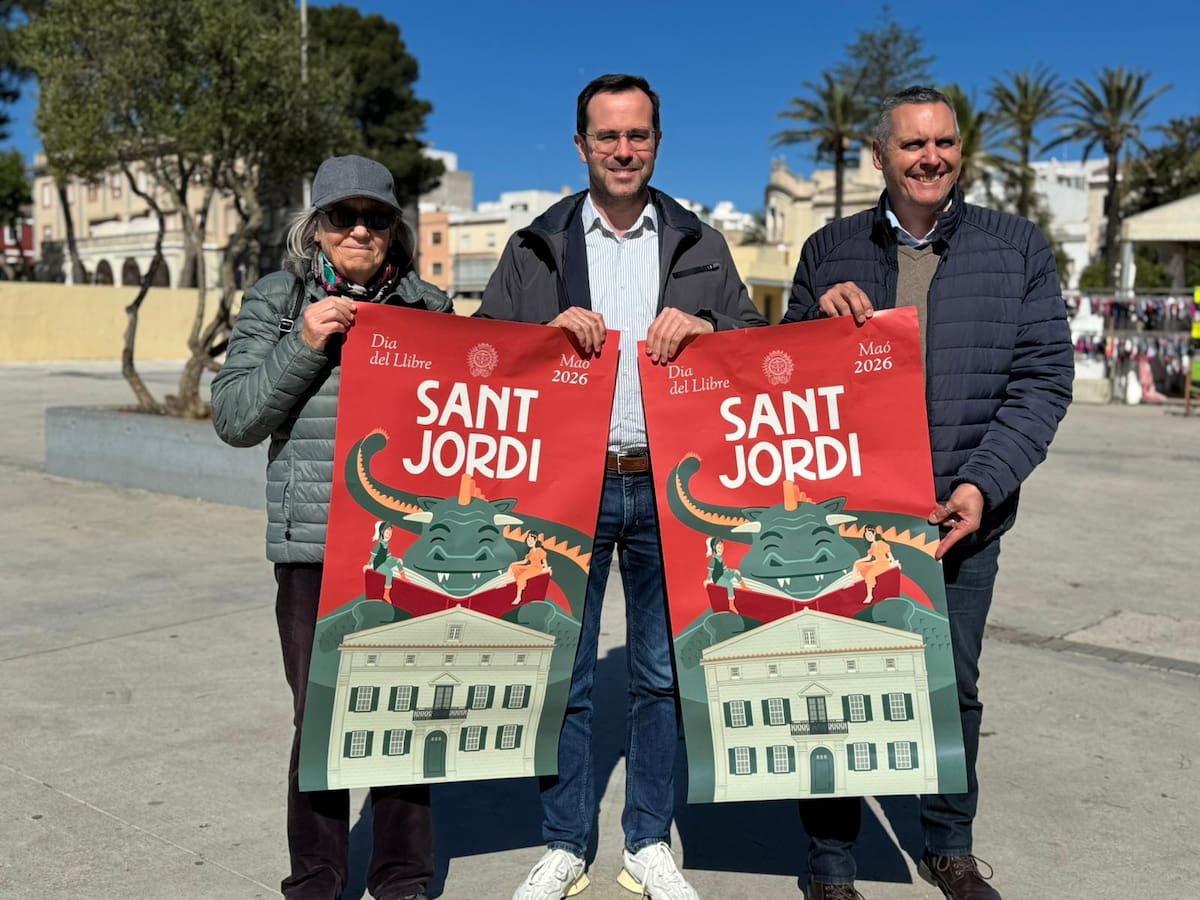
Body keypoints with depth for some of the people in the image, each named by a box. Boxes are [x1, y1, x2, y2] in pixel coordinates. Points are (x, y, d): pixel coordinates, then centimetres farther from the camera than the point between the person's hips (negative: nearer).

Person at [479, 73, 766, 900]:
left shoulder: (699, 244, 11)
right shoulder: (537, 245, 8)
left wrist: (703, 326, -13)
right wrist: (550, 330, -13)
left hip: (667, 488, 1)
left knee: (663, 672, 9)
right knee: (563, 675, 5)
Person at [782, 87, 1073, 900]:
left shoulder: (1017, 248, 4)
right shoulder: (830, 252, 6)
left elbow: (1044, 378, -1)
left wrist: (982, 483, -13)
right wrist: (821, 315, -10)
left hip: (962, 519, 1)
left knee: (955, 690, 14)